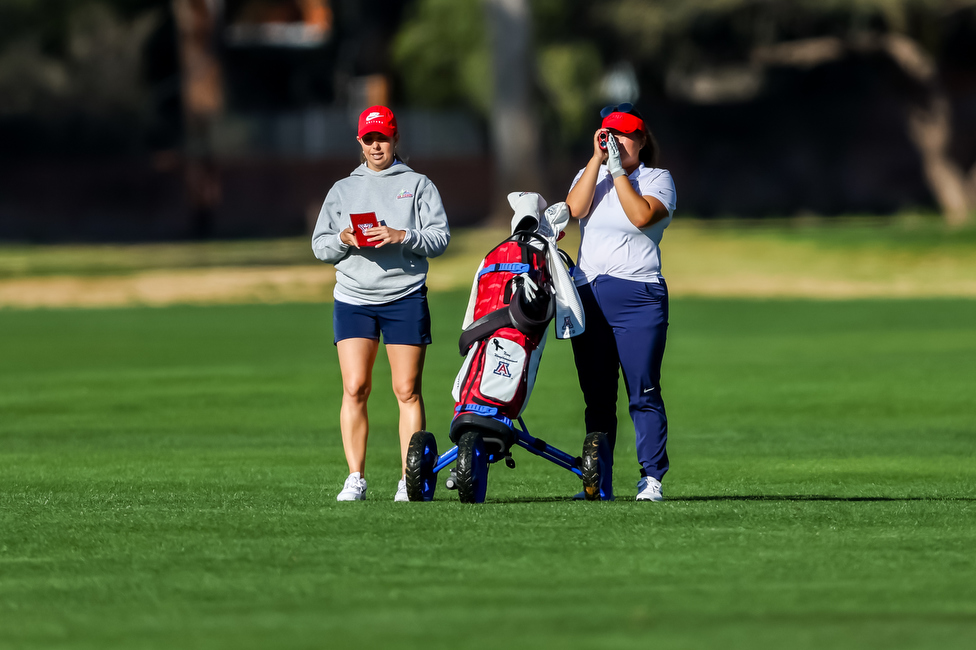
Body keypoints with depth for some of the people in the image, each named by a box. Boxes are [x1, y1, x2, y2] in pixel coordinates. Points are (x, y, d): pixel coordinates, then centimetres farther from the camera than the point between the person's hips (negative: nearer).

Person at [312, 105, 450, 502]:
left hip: (405, 298, -2)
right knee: (354, 388, -7)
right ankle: (355, 479, -4)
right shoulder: (342, 190, 17)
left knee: (408, 391, -4)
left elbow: (440, 238, 1)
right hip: (353, 299, 2)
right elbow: (319, 245, 14)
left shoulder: (418, 185, 10)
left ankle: (410, 479, -1)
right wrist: (344, 239, -8)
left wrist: (401, 236, -15)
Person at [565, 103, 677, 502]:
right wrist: (597, 159, -7)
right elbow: (575, 208, -6)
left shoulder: (657, 179, 3)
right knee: (596, 397, 6)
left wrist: (618, 170, -11)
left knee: (643, 393, -7)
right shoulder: (590, 174, 15)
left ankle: (652, 478, -5)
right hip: (587, 293, 4)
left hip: (638, 297, -4)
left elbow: (641, 215, -16)